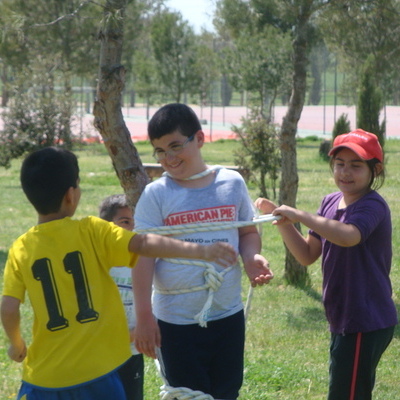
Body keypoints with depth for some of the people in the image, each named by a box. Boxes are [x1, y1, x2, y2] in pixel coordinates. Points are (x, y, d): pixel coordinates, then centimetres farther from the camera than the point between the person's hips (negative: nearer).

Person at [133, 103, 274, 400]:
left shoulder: (233, 184, 2)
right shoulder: (156, 194, -6)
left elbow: (248, 232, 13)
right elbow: (144, 256, -8)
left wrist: (251, 257, -11)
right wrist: (144, 316, -13)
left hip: (228, 315, 3)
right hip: (177, 321, -3)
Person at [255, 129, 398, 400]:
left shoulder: (372, 205, -17)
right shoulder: (331, 202, 9)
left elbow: (348, 236, -38)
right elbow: (308, 255, 9)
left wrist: (299, 215, -31)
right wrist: (283, 221, -4)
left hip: (366, 324, -9)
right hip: (343, 320, 9)